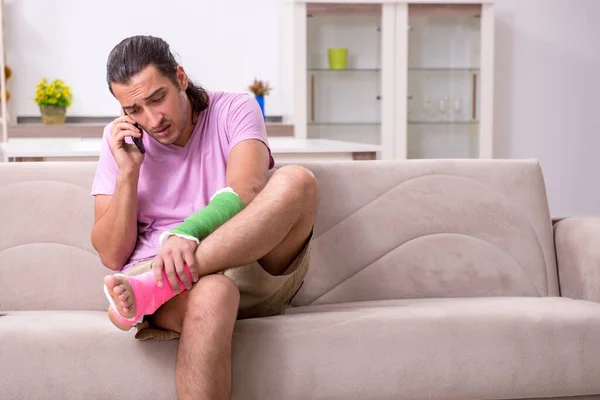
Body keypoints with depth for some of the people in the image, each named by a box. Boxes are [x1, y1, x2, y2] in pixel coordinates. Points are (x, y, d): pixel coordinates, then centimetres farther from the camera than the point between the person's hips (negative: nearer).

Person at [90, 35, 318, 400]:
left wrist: (188, 234, -36)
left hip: (256, 271, 2)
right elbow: (112, 257, 2)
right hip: (169, 280, -2)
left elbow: (245, 192, -17)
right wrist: (127, 171, -9)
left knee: (297, 181, -28)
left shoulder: (234, 110, 2)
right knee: (211, 292, -39)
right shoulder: (120, 140, 7)